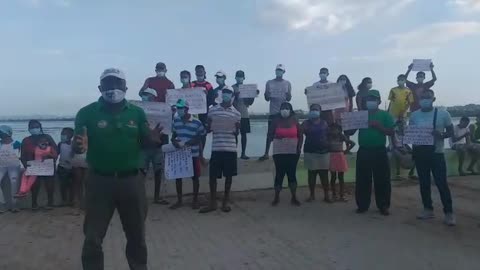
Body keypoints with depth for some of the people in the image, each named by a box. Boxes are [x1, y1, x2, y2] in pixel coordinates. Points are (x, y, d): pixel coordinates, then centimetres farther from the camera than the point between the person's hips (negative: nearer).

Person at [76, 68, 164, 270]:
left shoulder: (137, 113, 3)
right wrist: (80, 146, -26)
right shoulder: (87, 113, -3)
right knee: (93, 236, 9)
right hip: (99, 181, -2)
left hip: (132, 180, 2)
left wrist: (152, 138, -16)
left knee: (136, 234, 18)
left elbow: (144, 143, 6)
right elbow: (77, 146, -2)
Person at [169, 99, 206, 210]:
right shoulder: (176, 121, 1)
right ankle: (179, 200, 23)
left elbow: (199, 138, -8)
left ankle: (195, 200, 23)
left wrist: (186, 143, -17)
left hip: (193, 154, -4)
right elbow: (173, 135, 11)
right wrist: (174, 142, -11)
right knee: (177, 176, 9)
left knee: (195, 177, 7)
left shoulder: (197, 123, -12)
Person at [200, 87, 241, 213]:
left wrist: (233, 130, -13)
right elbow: (208, 129, 9)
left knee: (228, 175, 6)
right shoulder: (212, 110, 6)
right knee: (213, 175, 1)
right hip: (216, 148, 0)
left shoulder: (236, 113, 6)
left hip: (230, 148, 0)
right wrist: (212, 127, -13)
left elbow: (237, 132, 9)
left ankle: (226, 201, 19)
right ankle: (212, 203, 14)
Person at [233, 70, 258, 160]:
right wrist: (236, 95, -22)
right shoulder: (232, 88, 1)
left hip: (245, 114, 4)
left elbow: (250, 102, 11)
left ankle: (243, 153, 10)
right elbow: (231, 101, -6)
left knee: (244, 134, 5)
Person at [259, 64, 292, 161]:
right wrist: (267, 94, -17)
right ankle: (266, 154, 0)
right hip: (273, 112, 0)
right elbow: (267, 99, 6)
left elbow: (289, 99, 3)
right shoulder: (269, 83, 6)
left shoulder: (287, 83, 7)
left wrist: (288, 95, -20)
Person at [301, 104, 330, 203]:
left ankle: (326, 195, 9)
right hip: (310, 152, -1)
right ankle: (312, 195, 13)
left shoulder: (324, 123, 10)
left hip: (323, 152, 1)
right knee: (311, 174, 4)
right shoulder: (306, 123, 5)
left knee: (324, 174, 2)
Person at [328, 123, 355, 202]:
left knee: (341, 177, 4)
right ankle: (334, 195, 13)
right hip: (332, 157, -1)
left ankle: (342, 195, 10)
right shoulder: (329, 137, -3)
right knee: (333, 177, 5)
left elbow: (352, 143, -1)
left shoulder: (342, 137, -2)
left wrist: (346, 150, -2)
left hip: (340, 157, 1)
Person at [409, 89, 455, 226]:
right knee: (424, 182, 9)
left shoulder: (443, 113, -4)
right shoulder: (414, 115, 4)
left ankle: (449, 212, 5)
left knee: (442, 183, -4)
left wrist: (441, 135, -21)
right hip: (420, 153, 4)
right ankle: (428, 209, 21)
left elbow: (451, 132, 1)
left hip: (436, 153, -3)